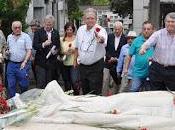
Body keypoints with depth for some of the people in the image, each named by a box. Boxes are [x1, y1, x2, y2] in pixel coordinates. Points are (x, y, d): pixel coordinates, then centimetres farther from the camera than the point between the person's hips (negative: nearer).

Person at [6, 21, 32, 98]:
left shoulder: (26, 36, -3)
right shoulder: (9, 37, 11)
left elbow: (29, 50, -7)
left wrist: (25, 62, -17)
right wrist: (6, 52, -2)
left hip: (22, 64, -4)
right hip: (11, 64, 4)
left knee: (24, 85, 2)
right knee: (11, 85, 6)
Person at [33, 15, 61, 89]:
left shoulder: (56, 33, 11)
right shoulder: (38, 32, 2)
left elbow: (59, 47, 12)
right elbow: (34, 46, -6)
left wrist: (56, 51, -11)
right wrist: (43, 44, -24)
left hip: (52, 63, 3)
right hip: (41, 62, -3)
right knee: (40, 84, -5)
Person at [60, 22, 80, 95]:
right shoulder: (62, 39, 11)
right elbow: (60, 51, 15)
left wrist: (74, 50, -15)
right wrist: (63, 52, -5)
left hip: (74, 64, -3)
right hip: (65, 64, 4)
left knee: (75, 82, -15)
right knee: (67, 85, 8)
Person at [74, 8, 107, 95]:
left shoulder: (100, 30, -15)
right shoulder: (80, 29, 2)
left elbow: (104, 41, -39)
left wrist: (101, 39, -61)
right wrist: (75, 59, 17)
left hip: (96, 66, -5)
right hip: (83, 66, 5)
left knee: (95, 93, -3)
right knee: (84, 91, 17)